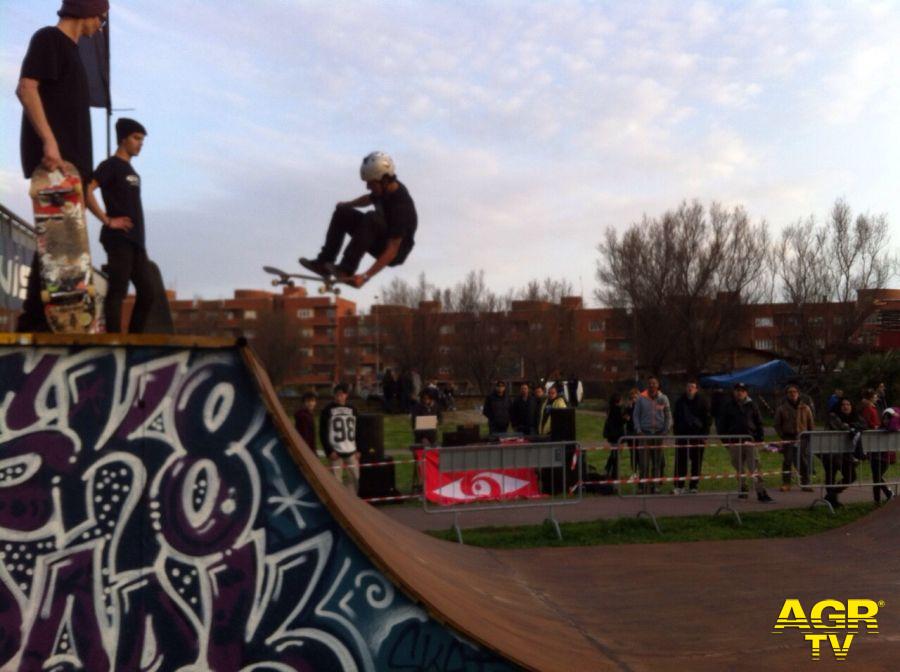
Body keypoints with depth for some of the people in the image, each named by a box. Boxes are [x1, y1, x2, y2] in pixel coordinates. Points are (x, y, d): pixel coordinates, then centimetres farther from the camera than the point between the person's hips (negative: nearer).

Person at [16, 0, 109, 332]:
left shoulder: (70, 49, 24)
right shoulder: (48, 38, -1)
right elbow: (26, 88, -14)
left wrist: (80, 164, 16)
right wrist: (48, 140, -23)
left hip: (69, 157, 9)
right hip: (52, 155, -9)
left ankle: (48, 315, 8)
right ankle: (35, 317, -14)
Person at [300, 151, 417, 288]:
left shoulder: (400, 206, -30)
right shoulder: (385, 188, -6)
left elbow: (392, 251, -33)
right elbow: (369, 198, 22)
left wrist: (366, 276, -37)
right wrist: (348, 204, 9)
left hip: (397, 251, -9)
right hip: (381, 238, 9)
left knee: (372, 219, -35)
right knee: (343, 212, -1)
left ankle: (346, 270, -32)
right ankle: (324, 263, -4)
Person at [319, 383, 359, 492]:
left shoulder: (352, 410, 11)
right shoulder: (328, 411, -2)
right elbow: (323, 433, -4)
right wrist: (329, 451, -11)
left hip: (351, 451, 4)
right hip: (336, 452, -4)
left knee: (356, 478, 6)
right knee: (336, 481, -4)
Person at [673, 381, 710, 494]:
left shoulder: (702, 402, 3)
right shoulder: (680, 401, 10)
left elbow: (707, 419, 3)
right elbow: (676, 419, 15)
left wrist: (705, 435, -4)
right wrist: (676, 433, 7)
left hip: (697, 435, -1)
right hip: (682, 435, 1)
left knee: (696, 462, 3)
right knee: (680, 461, -1)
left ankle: (693, 486, 11)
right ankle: (679, 486, 2)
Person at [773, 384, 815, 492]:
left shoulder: (805, 408, 9)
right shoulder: (781, 408, 4)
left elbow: (811, 425, 11)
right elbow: (777, 425, 6)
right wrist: (782, 437, -3)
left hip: (802, 439, 2)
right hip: (788, 439, -1)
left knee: (805, 462, 2)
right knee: (787, 462, -3)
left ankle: (805, 483, 12)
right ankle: (785, 484, 4)